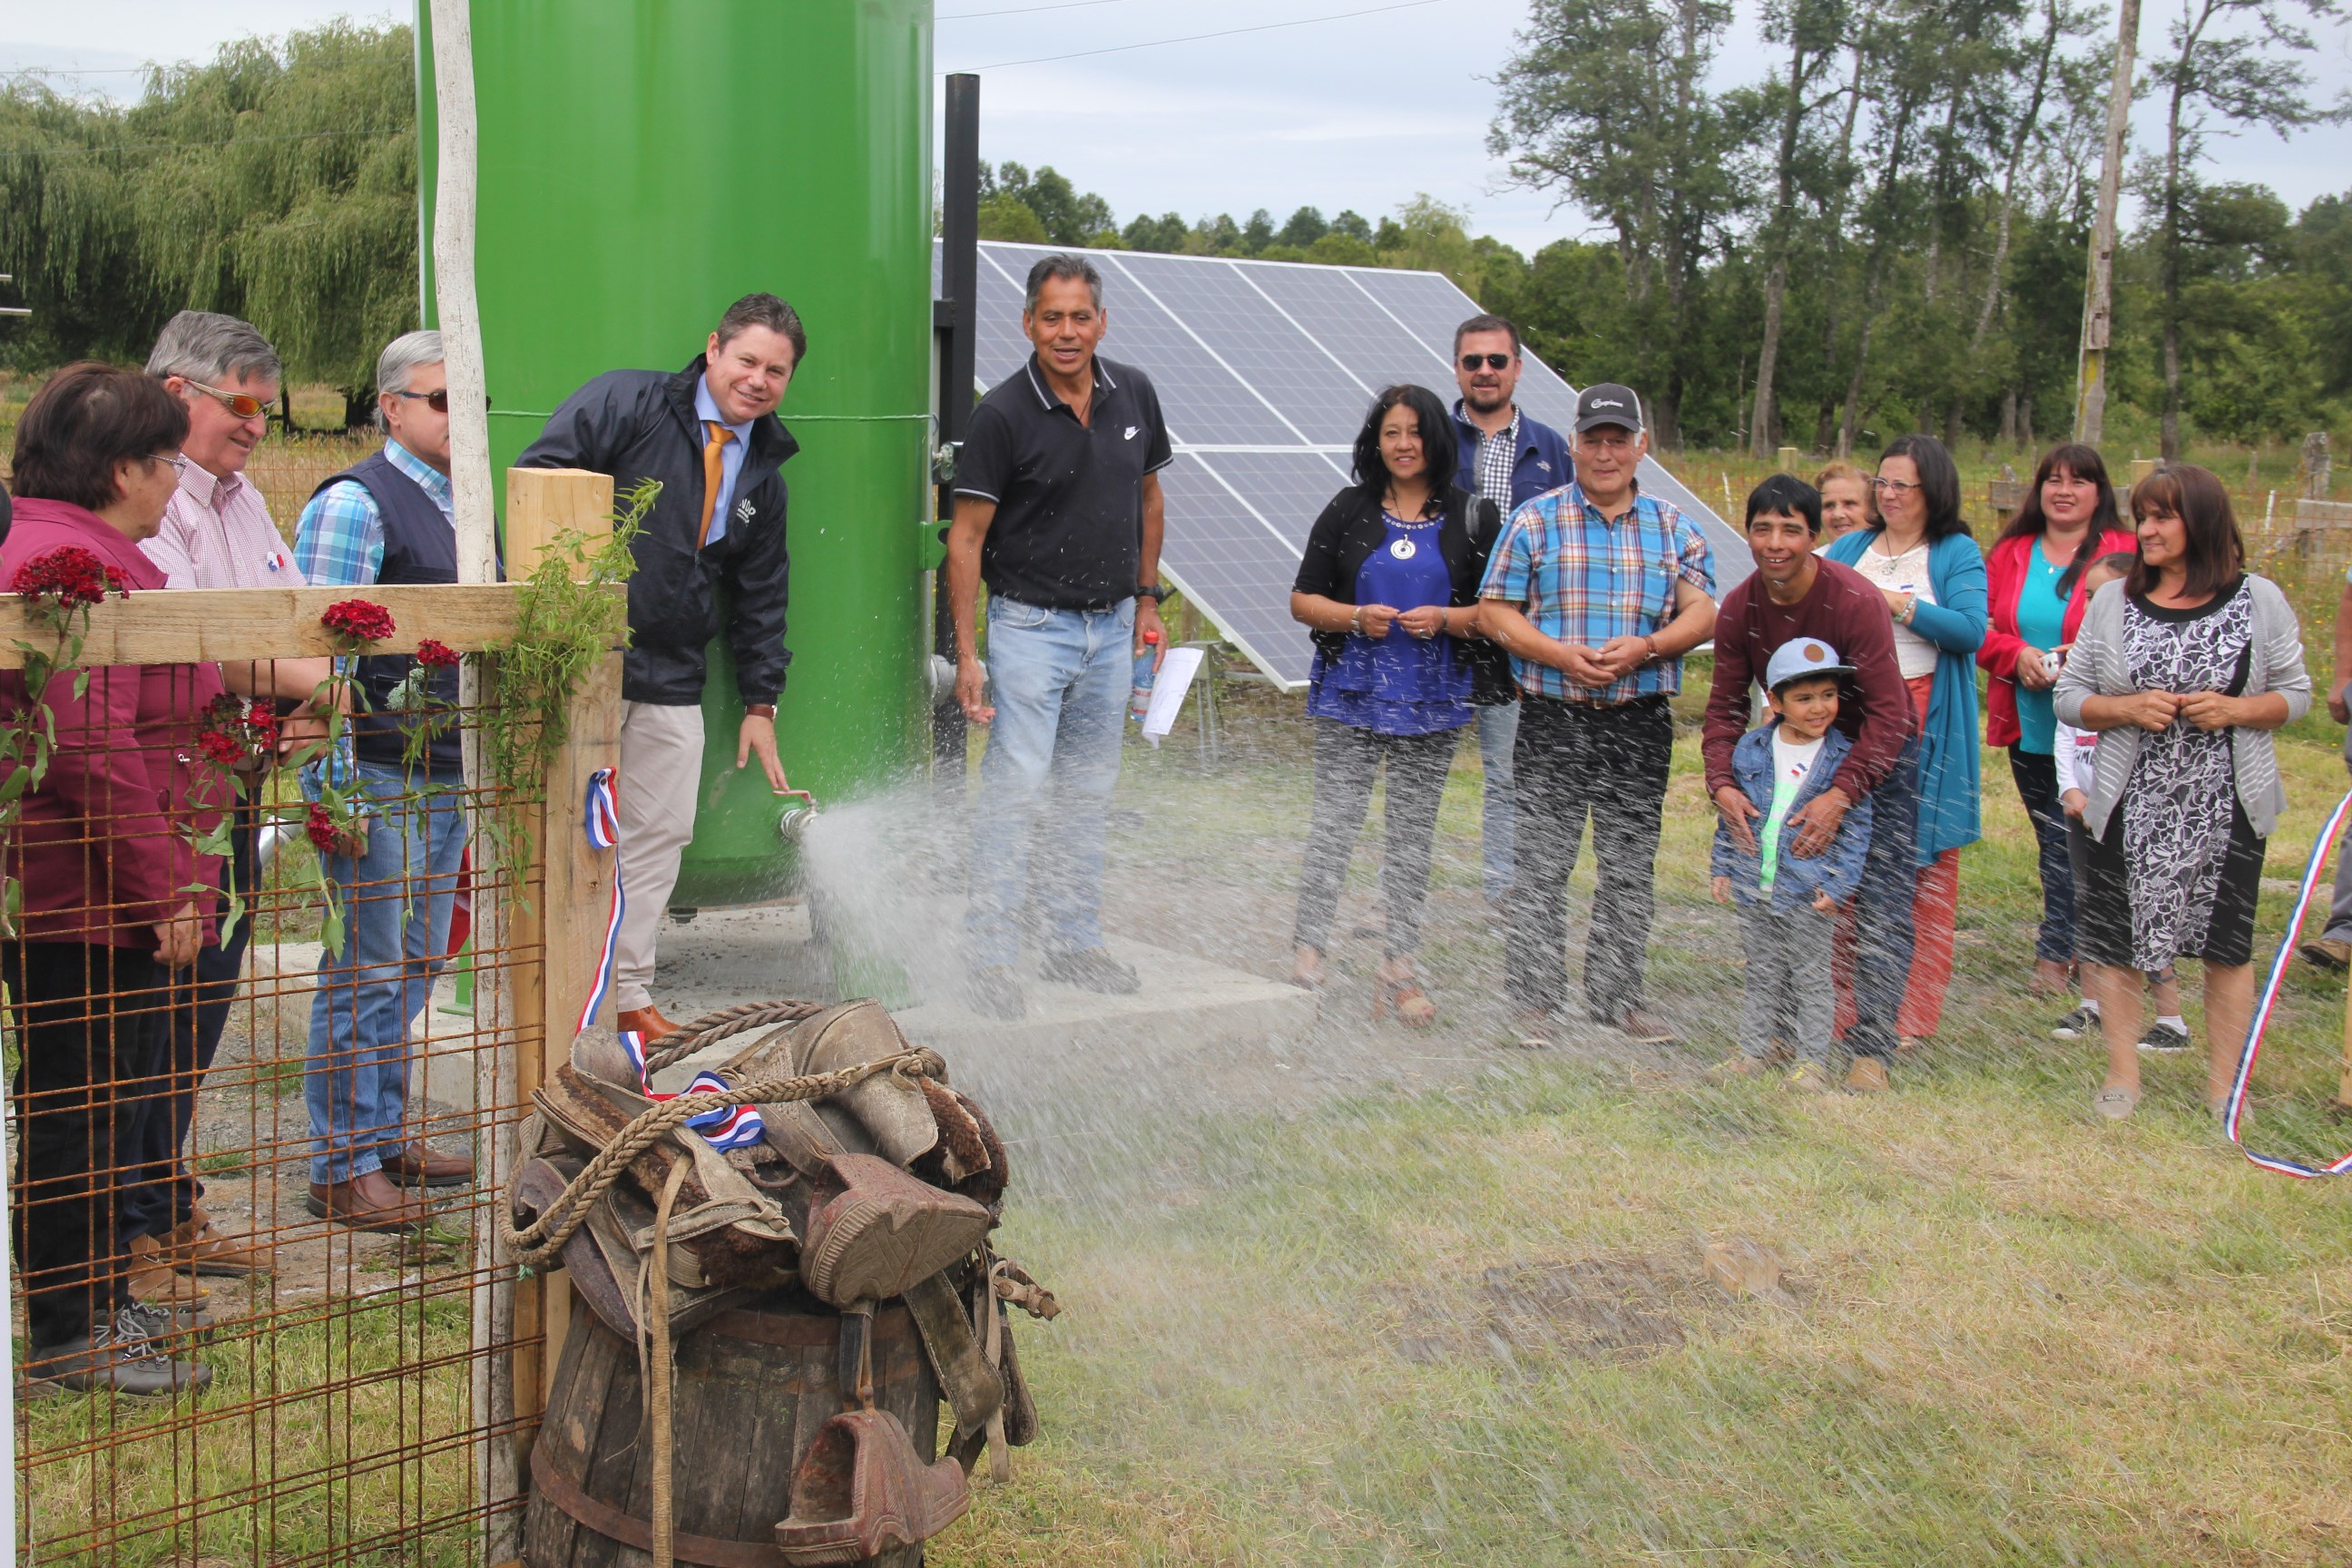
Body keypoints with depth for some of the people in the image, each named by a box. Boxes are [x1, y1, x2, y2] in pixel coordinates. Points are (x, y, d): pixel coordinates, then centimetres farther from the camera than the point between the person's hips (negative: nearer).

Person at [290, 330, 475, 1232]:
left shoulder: (461, 505, 16)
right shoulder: (354, 504, -10)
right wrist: (333, 780, -19)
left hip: (447, 774, 8)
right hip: (379, 776, -8)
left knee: (416, 967, 15)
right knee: (365, 974, -2)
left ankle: (385, 1135, 27)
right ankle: (342, 1167, 7)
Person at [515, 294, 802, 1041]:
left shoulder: (763, 474, 16)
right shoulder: (626, 403, -3)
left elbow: (760, 598, 20)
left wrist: (760, 702, 17)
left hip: (671, 682, 6)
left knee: (658, 836, 6)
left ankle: (628, 996, 16)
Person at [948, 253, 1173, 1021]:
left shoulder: (1134, 394, 2)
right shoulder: (1004, 412, -13)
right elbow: (965, 537, -11)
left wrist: (1147, 599, 14)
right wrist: (967, 654, -16)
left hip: (1112, 625, 5)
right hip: (1030, 623, -5)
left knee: (1089, 796, 12)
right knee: (1015, 790, -9)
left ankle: (1075, 942, 23)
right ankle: (988, 958, -3)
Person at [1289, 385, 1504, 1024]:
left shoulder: (1472, 516, 4)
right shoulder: (1347, 510, 5)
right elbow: (1303, 600, 5)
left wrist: (1445, 619, -13)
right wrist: (1357, 617, -12)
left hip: (1432, 700, 1)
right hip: (1350, 693, -1)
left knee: (1413, 832, 6)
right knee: (1334, 822, -7)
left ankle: (1397, 969, 14)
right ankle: (1308, 959, -1)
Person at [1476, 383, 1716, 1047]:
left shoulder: (1673, 528, 9)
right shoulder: (1535, 520, 2)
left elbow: (1701, 614, 3)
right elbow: (1494, 611, 0)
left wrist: (1644, 648, -15)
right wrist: (1561, 655, -14)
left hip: (1641, 723, 2)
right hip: (1553, 719, -2)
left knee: (1631, 864, 9)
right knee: (1542, 862, -1)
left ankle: (1618, 995, 21)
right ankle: (1533, 999, 9)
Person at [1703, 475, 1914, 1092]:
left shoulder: (1855, 600, -26)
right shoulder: (1739, 609, -10)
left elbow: (1887, 714, -27)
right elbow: (1725, 707, -6)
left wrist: (1840, 796, -36)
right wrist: (1722, 784, -24)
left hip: (1877, 756, -5)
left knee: (1881, 905, -8)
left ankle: (1870, 1049, -2)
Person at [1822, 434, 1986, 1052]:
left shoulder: (1957, 554, 3)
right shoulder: (1849, 549, 17)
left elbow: (1970, 630, -11)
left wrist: (1899, 604, -14)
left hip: (1926, 722, -3)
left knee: (1926, 863, 0)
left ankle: (1913, 1016, 7)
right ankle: (1848, 1002, 12)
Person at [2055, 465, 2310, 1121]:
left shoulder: (2260, 600, 1)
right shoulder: (2112, 601, 5)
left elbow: (2296, 694, 4)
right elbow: (2069, 697, 4)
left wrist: (2236, 709, -14)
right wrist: (2126, 708, -14)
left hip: (2227, 805, -1)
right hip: (2130, 805, 1)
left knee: (2227, 946, 7)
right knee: (2115, 942, 4)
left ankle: (2223, 1090, 19)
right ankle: (2123, 1076, 19)